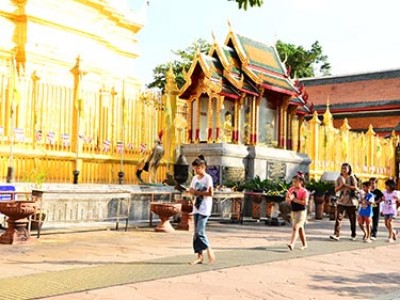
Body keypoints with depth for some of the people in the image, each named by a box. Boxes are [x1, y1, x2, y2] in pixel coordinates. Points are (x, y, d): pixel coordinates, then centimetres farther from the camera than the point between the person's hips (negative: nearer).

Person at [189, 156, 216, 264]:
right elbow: (191, 190, 15)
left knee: (200, 232, -12)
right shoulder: (195, 178, 12)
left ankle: (209, 251, 5)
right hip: (196, 208, 7)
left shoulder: (208, 178, -9)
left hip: (204, 209, -7)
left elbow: (210, 193, -16)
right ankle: (200, 256, 12)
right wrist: (192, 191, -8)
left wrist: (197, 192, -14)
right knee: (196, 233, 6)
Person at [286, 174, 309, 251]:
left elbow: (305, 202, -21)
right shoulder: (291, 189, 6)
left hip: (301, 212, -7)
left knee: (295, 227, -17)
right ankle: (304, 244, 28)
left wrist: (294, 199, -22)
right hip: (293, 211, 7)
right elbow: (287, 199, 8)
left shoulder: (304, 191, -12)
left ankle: (292, 244, -24)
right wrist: (289, 198, -15)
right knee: (300, 228, 16)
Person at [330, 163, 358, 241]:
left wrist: (346, 185, -19)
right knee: (338, 218, -13)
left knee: (352, 219, 8)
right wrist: (341, 185, -13)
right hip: (341, 201, 1)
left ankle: (353, 235, 21)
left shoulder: (352, 177, 1)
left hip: (351, 202, -1)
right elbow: (336, 190, 5)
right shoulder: (339, 178, 7)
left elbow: (355, 188, -10)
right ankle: (336, 234, -17)